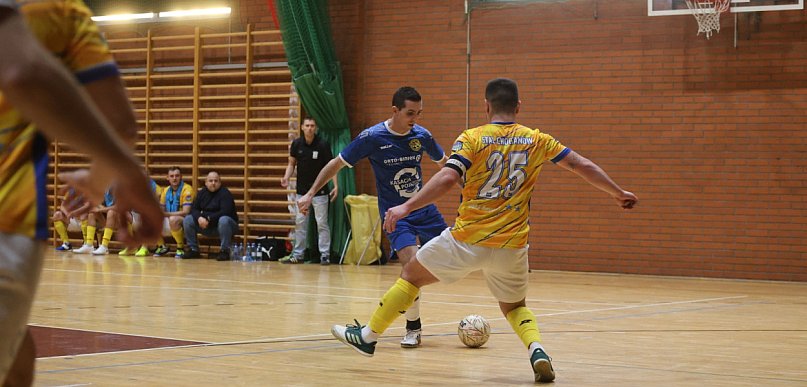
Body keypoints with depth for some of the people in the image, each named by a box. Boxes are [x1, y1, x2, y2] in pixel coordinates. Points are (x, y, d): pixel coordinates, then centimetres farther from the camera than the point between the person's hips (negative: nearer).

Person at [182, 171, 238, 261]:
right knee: (187, 219, -7)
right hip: (207, 226, 6)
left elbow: (225, 212, -24)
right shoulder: (202, 193, 6)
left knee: (224, 220, -39)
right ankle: (193, 250, -2)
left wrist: (209, 219, -29)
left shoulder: (225, 193, -12)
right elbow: (194, 209, 1)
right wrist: (199, 218, -21)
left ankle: (225, 251, -29)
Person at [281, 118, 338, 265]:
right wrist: (286, 177, -10)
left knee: (322, 223, -3)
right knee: (300, 223, 6)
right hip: (301, 191, 3)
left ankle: (325, 255, 2)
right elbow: (292, 163, 8)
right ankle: (297, 255, 13)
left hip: (319, 191, -3)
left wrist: (335, 185, -18)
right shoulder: (296, 144, -2)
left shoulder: (323, 145, -11)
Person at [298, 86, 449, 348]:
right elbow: (337, 164, -5)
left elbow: (443, 163, 16)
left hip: (424, 208, 5)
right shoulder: (372, 137, -14)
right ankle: (413, 328, -7)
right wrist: (310, 194, -8)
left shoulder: (421, 135, -3)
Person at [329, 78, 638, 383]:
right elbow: (582, 166, 6)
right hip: (512, 246, 3)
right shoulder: (536, 140, 5)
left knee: (412, 275, 18)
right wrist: (618, 193, 18)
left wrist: (406, 207, -20)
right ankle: (536, 350, -5)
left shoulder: (471, 139, -4)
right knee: (514, 307, 24)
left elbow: (447, 178, -18)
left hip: (468, 240, -3)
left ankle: (368, 336, 26)